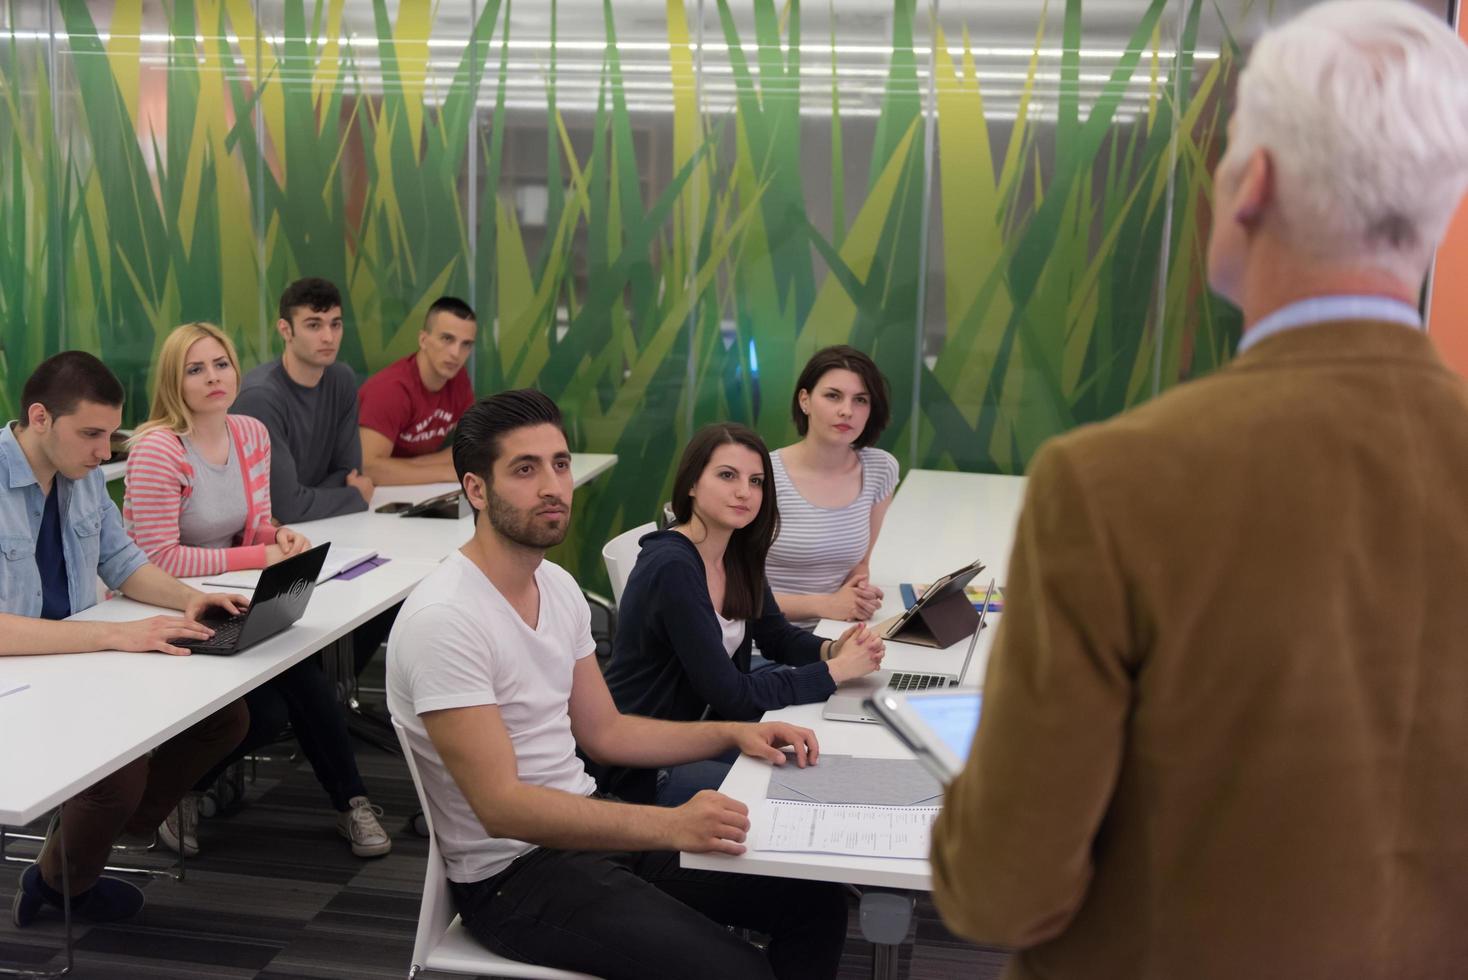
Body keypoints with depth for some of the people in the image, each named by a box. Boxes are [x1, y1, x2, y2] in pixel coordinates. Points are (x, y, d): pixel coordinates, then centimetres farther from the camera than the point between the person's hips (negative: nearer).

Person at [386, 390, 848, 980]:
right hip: (512, 872, -8)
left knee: (816, 899, 2)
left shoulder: (558, 587, 5)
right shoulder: (443, 620, -23)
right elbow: (501, 806, -27)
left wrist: (732, 733, 2)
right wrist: (669, 827, -34)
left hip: (588, 824, 8)